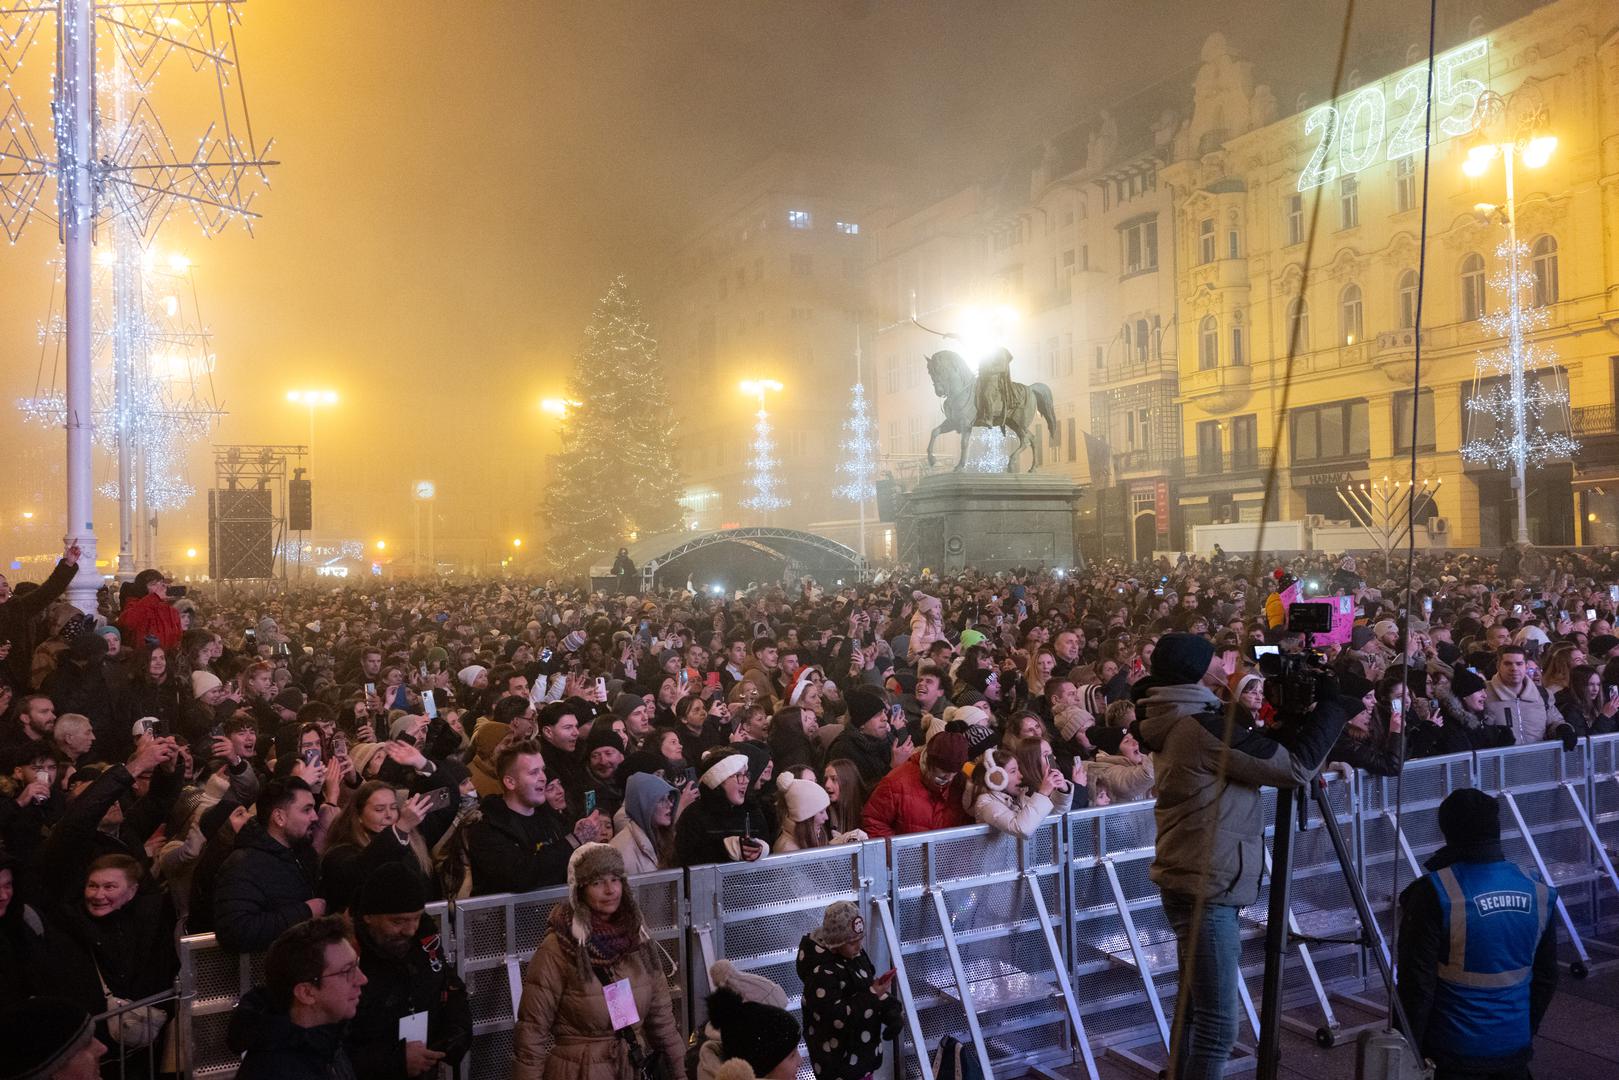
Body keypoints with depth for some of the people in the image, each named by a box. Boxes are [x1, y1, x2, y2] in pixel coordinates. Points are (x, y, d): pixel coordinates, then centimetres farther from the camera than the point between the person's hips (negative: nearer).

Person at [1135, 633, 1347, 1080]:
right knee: (1218, 1024, -5)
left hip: (1195, 884, 10)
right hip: (1206, 889, -10)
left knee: (1193, 1008, 18)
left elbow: (1257, 753, 18)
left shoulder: (1180, 724, 11)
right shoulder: (1203, 727, -19)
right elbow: (1294, 766, -16)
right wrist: (1335, 704, -7)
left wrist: (1295, 712, 7)